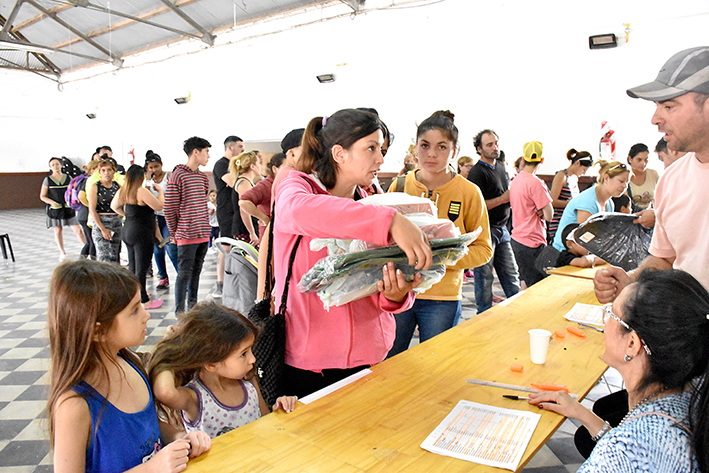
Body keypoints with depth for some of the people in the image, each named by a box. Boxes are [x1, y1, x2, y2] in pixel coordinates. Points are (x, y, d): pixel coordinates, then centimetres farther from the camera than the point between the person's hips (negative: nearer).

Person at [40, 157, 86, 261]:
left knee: (78, 230, -6)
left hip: (68, 208, 1)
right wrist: (52, 202, -13)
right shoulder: (47, 180, 3)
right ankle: (62, 252, 21)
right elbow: (42, 196, 5)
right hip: (54, 209, 0)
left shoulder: (68, 178, 7)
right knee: (58, 230, 7)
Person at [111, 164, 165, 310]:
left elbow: (114, 206, 23)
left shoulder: (121, 191, 7)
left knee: (132, 266, 19)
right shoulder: (141, 191, -19)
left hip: (127, 231, 9)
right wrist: (160, 191, -4)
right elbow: (159, 206, -17)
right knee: (141, 268, -2)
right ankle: (143, 301, 4)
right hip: (142, 233, -9)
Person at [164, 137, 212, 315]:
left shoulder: (203, 177, 13)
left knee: (196, 271, 14)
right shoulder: (177, 176, -10)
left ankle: (193, 306, 26)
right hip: (187, 235, -7)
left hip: (203, 234, 7)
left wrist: (206, 227, 16)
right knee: (184, 273, -2)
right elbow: (169, 209, -9)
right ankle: (180, 311, 8)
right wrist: (174, 233, -3)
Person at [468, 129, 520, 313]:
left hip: (501, 229, 8)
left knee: (511, 274, 13)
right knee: (484, 276, 2)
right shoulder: (477, 172, -14)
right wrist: (502, 199, -18)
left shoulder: (501, 165, 14)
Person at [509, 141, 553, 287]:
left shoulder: (515, 180, 9)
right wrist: (542, 212, 2)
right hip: (532, 242, -9)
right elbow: (548, 215, -17)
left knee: (526, 283, 18)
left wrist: (538, 211, 1)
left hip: (517, 238, 9)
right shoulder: (536, 183, -17)